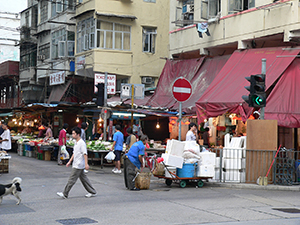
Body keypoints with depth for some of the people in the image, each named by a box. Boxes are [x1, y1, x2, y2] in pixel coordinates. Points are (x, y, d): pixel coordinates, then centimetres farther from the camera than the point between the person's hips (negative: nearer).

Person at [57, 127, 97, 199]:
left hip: (78, 165, -10)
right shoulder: (76, 143, 13)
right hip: (76, 164, 10)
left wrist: (86, 164, -25)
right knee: (84, 179, 12)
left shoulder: (82, 143, -17)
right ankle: (92, 192, 18)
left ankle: (65, 194, 2)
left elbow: (85, 154, -21)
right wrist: (70, 161, 21)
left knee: (72, 179, -4)